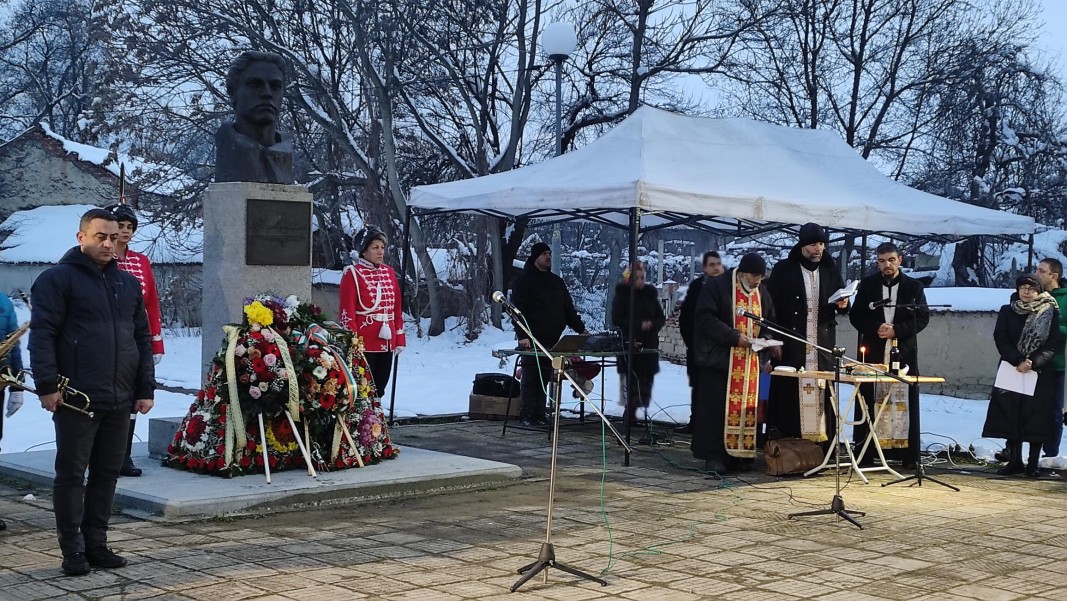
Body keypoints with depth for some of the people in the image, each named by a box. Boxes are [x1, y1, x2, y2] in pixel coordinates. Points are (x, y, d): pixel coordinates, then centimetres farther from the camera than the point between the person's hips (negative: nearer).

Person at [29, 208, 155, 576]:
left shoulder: (128, 283, 16)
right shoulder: (58, 279, -2)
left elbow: (142, 337, 18)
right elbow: (42, 335, -8)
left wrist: (145, 387, 12)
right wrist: (47, 385, -16)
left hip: (119, 401, 6)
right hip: (76, 398, -6)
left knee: (107, 474, 11)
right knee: (72, 474, 1)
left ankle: (96, 544, 20)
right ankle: (73, 551, 8)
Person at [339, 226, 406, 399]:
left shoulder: (388, 272, 12)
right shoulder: (352, 274, -6)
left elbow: (397, 308, 15)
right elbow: (347, 312, -10)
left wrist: (400, 339, 12)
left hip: (386, 342, 6)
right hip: (364, 343, -6)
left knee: (379, 390, 11)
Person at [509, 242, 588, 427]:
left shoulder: (557, 282, 18)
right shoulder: (524, 280, -3)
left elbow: (568, 309, 18)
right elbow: (517, 310, -10)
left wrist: (581, 329, 6)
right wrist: (522, 335, -20)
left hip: (551, 341, 6)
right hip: (531, 341, -6)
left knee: (544, 380, 7)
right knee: (530, 379, -3)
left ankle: (539, 415, 12)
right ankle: (526, 416, 1)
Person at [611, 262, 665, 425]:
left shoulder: (650, 295, 13)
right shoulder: (622, 295, 2)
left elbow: (661, 318, 14)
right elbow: (617, 320, -6)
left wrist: (652, 324, -8)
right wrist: (639, 325, -14)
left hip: (649, 344, 4)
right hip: (629, 344, -4)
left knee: (647, 379, -2)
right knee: (631, 379, -10)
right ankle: (630, 413, -4)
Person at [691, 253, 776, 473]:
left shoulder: (762, 292, 13)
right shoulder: (716, 286, -7)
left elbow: (770, 323, 19)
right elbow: (705, 318, -15)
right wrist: (735, 337, -20)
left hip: (750, 362, 6)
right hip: (719, 360, -6)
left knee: (747, 407, 4)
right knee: (716, 408, -5)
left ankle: (739, 453, 11)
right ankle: (713, 455, 0)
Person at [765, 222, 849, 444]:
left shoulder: (830, 271, 11)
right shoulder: (783, 270, 0)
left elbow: (842, 302, 16)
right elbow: (771, 305, -1)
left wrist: (843, 305, -8)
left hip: (823, 343, 3)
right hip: (791, 343, -3)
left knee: (821, 389, 0)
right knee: (789, 390, -5)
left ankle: (822, 438, 3)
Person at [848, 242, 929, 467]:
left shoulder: (914, 286, 7)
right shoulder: (867, 285, 9)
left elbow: (922, 317, 2)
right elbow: (855, 315, 6)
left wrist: (896, 330, -10)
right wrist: (876, 328, -10)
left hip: (904, 352, 0)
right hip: (873, 352, 0)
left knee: (905, 402, -1)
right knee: (869, 402, -1)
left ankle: (908, 455, 2)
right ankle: (865, 454, 3)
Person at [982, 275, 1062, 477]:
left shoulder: (1050, 313, 3)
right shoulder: (1007, 311, 8)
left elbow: (1053, 344, -3)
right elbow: (1000, 339, -1)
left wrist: (1033, 363, -16)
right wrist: (1018, 361, -15)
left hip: (1040, 373, -2)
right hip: (1011, 372, 2)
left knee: (1036, 419, -3)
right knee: (1011, 417, 0)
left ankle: (1033, 463, 4)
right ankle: (1015, 460, 8)